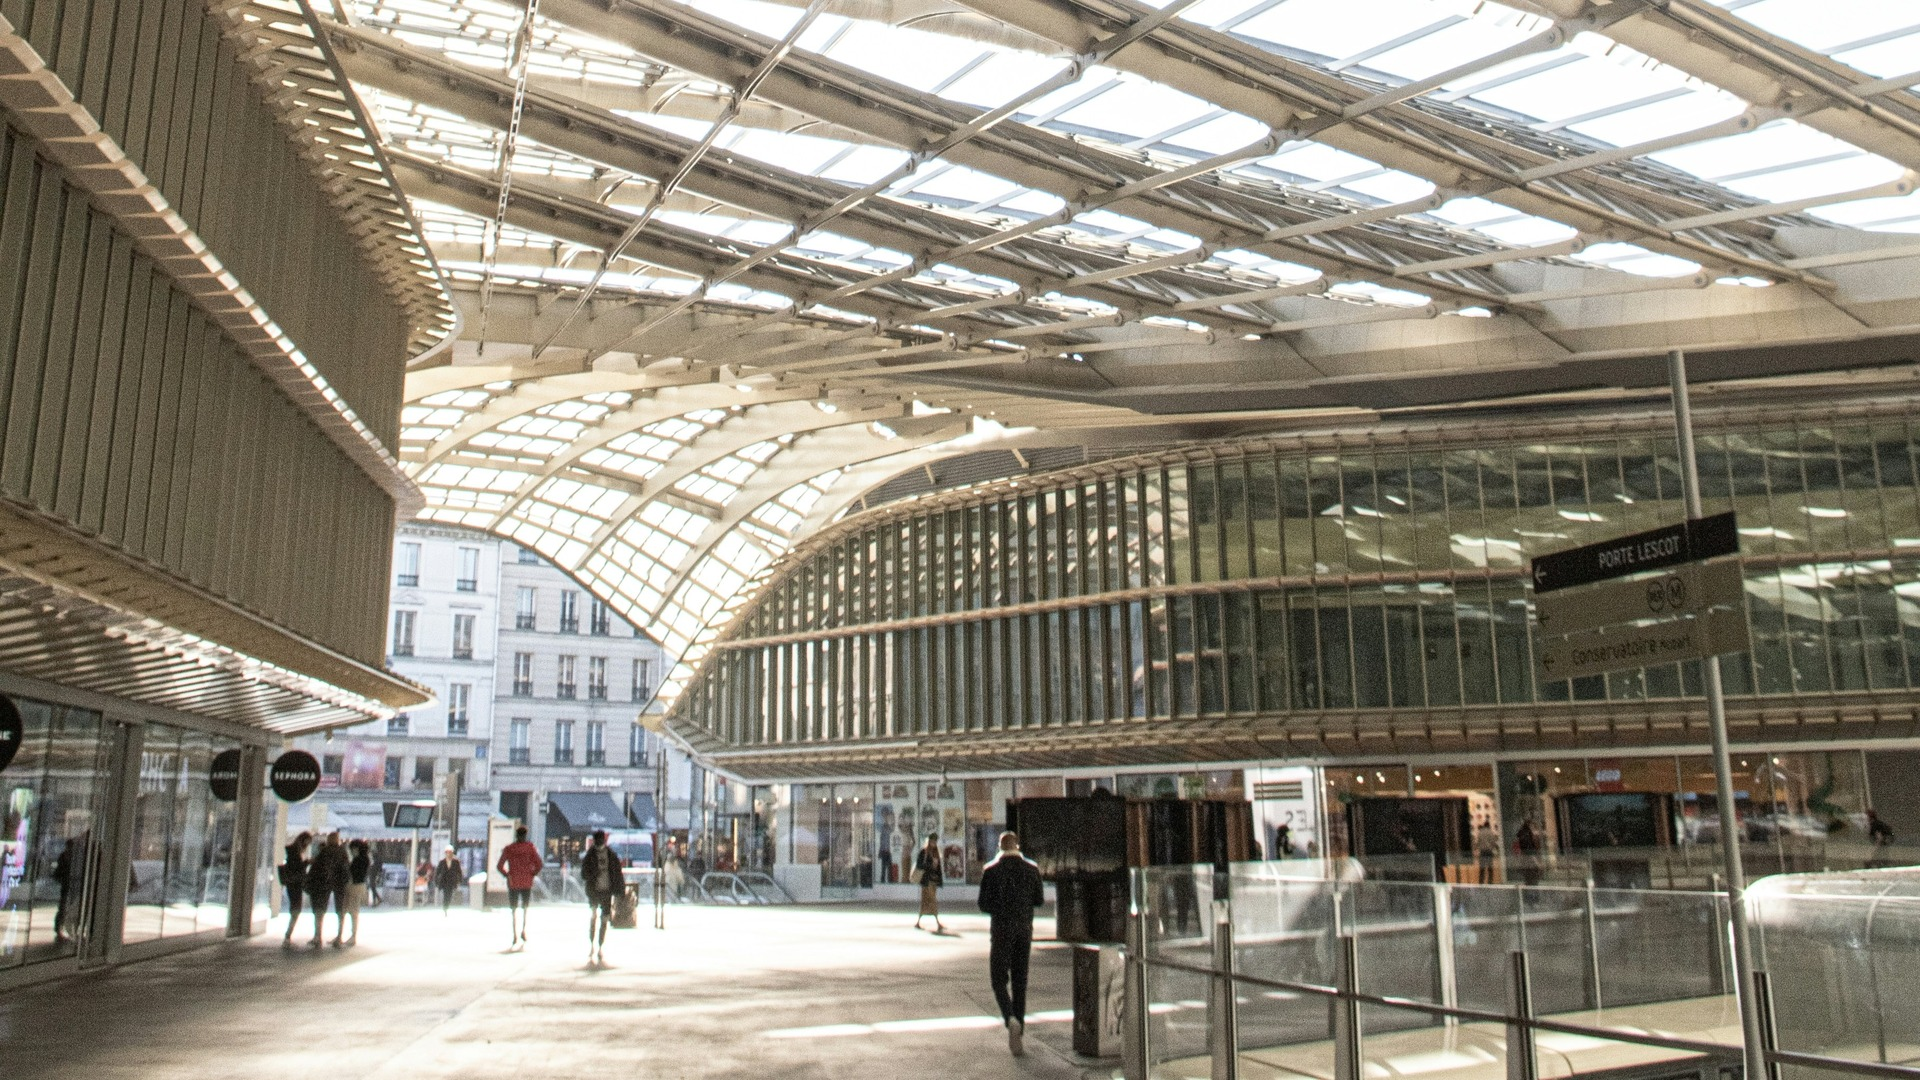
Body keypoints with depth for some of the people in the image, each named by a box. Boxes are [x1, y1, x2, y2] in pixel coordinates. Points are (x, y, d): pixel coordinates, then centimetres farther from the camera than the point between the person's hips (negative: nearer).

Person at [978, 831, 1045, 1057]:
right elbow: (1039, 900, 5)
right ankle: (1019, 1031, 13)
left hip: (1002, 928, -3)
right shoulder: (1032, 869, 0)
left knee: (999, 979, 5)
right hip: (1025, 928, 3)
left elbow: (984, 904, -7)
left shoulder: (991, 871, -7)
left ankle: (1011, 1019, -21)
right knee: (1020, 981, 12)